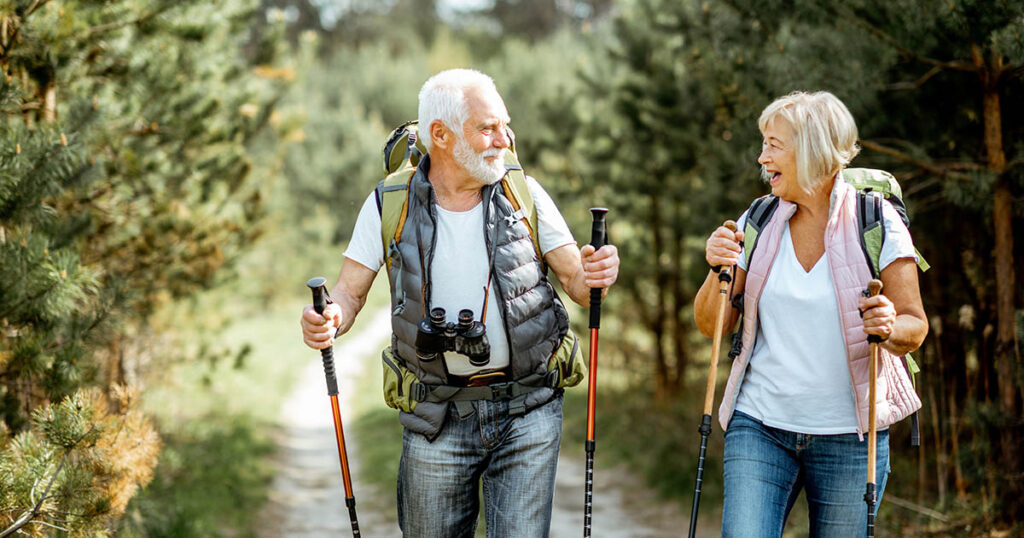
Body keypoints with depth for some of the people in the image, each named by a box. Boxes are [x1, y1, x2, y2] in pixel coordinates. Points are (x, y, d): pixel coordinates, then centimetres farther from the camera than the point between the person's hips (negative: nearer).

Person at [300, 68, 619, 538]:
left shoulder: (524, 195, -2)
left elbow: (575, 281, 1)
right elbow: (349, 292, 0)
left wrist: (595, 277, -22)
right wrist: (327, 320, -23)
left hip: (527, 410, 0)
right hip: (438, 419, 0)